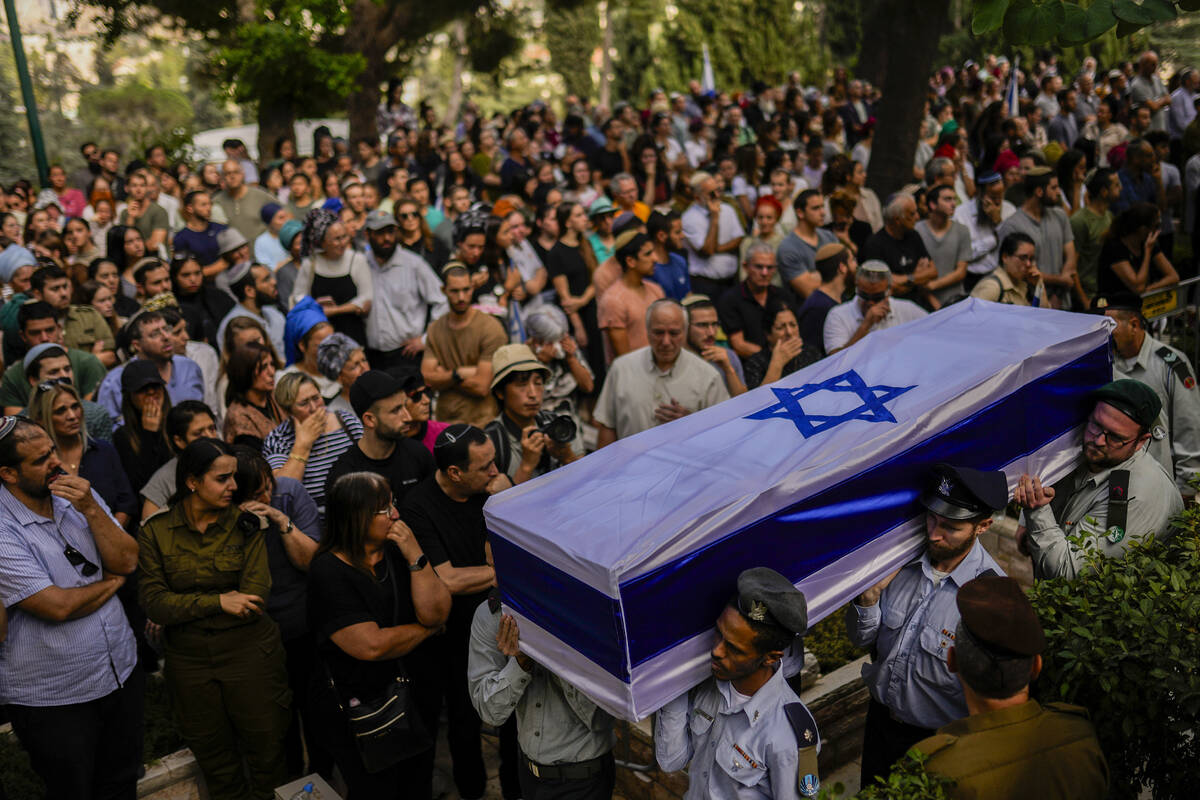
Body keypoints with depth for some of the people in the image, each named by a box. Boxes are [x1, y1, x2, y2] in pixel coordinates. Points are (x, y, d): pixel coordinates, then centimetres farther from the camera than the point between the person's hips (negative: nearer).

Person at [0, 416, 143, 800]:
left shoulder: (78, 494, 0)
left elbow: (127, 561, -5)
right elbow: (58, 606, -25)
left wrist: (91, 510, -19)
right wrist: (112, 581, -7)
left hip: (123, 672, 6)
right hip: (54, 700, -6)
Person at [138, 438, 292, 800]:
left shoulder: (245, 524, -6)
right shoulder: (155, 532, -3)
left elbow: (255, 596, -13)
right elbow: (152, 603, -11)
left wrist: (183, 607, -13)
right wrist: (218, 601, -21)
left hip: (250, 652, -1)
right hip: (189, 659, 1)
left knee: (266, 750, 9)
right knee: (213, 757, 17)